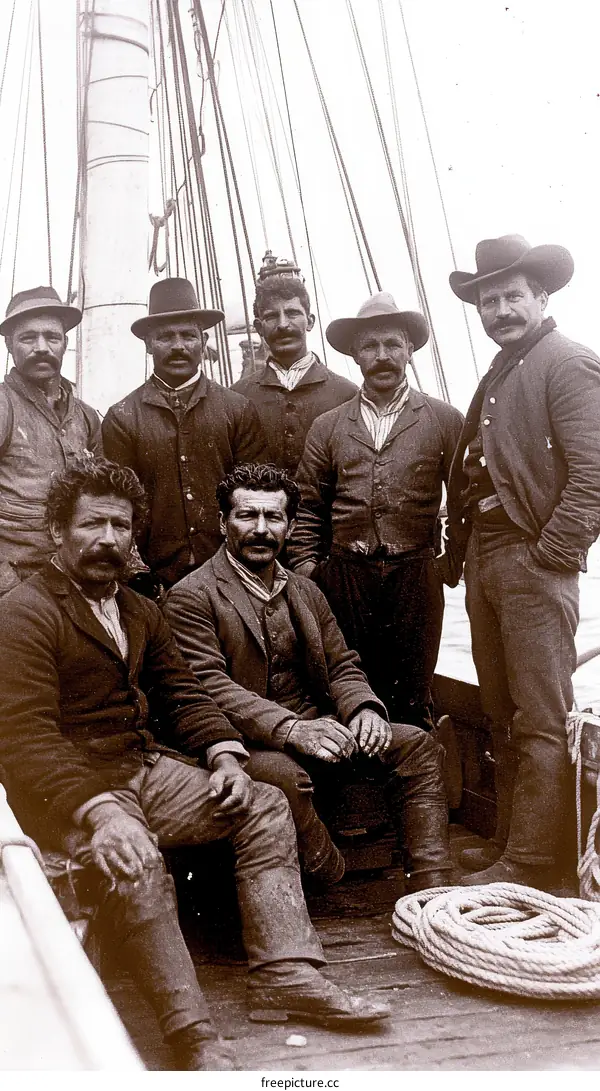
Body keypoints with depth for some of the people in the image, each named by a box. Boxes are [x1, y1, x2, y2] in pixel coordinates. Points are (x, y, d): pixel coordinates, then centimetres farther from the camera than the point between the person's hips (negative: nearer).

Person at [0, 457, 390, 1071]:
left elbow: (181, 693, 15)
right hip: (66, 790, -8)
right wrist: (100, 811, -35)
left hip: (145, 767, 8)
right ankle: (195, 1042, -26)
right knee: (135, 866, -35)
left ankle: (286, 974, -7)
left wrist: (223, 753, -7)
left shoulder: (139, 613, 17)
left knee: (265, 809, -5)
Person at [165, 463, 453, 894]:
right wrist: (290, 729, -28)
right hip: (247, 745, -6)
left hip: (317, 729, 7)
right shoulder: (191, 596, -4)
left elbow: (342, 667, 17)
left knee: (416, 745, -9)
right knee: (283, 775, -38)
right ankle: (338, 888, -15)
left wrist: (364, 709, -8)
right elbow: (209, 685, -15)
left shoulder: (306, 592, 19)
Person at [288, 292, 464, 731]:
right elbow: (309, 508, 10)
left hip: (416, 578, -1)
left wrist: (453, 563, 1)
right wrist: (305, 568, 3)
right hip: (346, 578, 1)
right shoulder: (327, 427, 9)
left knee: (412, 702, 5)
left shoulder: (446, 420, 5)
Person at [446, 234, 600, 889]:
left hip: (534, 563, -8)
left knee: (542, 721, -2)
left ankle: (531, 864, 6)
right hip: (484, 560, 8)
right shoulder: (496, 376, 20)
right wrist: (464, 550, 10)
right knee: (502, 717, 14)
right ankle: (507, 841, 25)